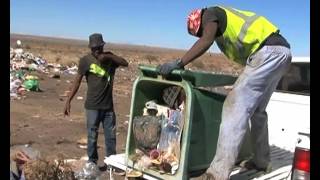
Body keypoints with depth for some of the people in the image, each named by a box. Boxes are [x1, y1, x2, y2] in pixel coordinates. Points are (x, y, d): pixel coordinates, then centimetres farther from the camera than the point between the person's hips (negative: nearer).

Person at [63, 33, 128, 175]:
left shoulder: (109, 57, 4)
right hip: (93, 106, -3)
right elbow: (77, 81, -7)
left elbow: (125, 63, -7)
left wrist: (108, 56, -19)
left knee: (111, 136, 10)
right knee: (92, 136, 6)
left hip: (108, 106, 3)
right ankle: (92, 162, 22)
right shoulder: (86, 60, -7)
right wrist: (68, 101, -10)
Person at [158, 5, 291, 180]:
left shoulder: (211, 13, 5)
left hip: (269, 51, -10)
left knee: (235, 106, -15)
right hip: (281, 51, 10)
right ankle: (261, 161, 28)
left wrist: (178, 63, -18)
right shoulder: (226, 19, 30)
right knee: (257, 110, 19)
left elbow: (206, 41, -15)